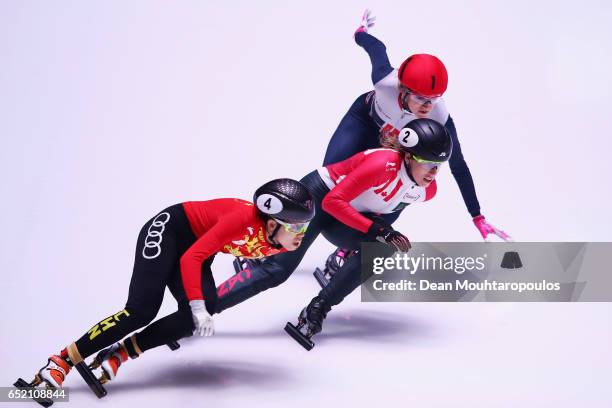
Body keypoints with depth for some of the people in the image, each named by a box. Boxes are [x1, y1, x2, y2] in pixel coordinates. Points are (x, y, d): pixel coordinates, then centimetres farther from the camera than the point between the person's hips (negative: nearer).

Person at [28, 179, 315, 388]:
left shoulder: (276, 244, -12)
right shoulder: (245, 218, -34)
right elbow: (190, 258, -36)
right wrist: (197, 307, -41)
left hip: (198, 246, 7)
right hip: (167, 230, -7)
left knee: (200, 313, -17)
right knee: (140, 311, -17)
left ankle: (119, 353, -8)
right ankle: (62, 361, -7)